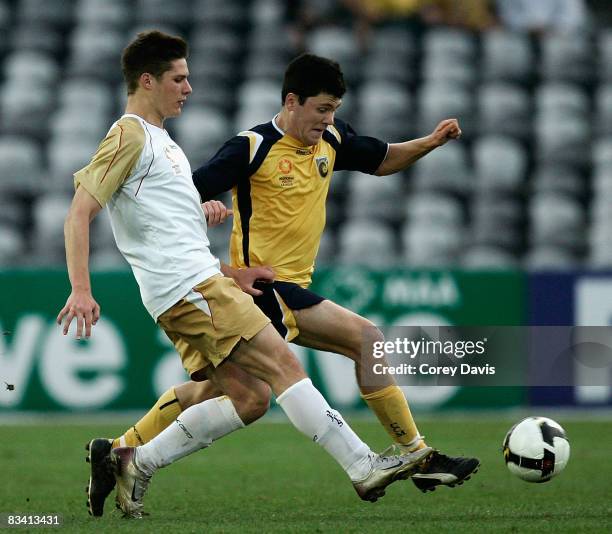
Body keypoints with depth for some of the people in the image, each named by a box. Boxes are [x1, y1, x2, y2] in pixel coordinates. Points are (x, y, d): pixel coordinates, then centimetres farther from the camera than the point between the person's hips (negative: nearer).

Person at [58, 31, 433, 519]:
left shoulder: (157, 139, 23)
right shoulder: (130, 135, -7)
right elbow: (79, 214, -13)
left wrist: (202, 214, 16)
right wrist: (81, 291, -22)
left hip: (201, 282, 10)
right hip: (189, 285, -10)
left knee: (245, 400, 4)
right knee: (282, 363, -12)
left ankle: (135, 464, 7)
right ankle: (364, 467, -13)